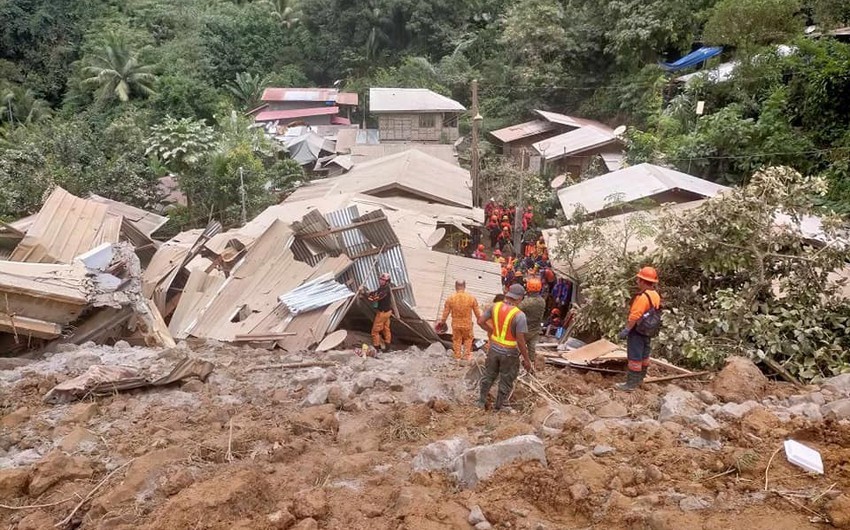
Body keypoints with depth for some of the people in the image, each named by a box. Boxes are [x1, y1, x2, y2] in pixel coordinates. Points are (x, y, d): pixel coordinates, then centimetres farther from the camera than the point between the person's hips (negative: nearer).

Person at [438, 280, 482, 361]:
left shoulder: (450, 298, -14)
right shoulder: (471, 298, -15)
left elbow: (446, 312, -4)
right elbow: (477, 312, -4)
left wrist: (442, 321, 13)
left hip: (456, 324, 0)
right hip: (467, 324, 0)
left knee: (456, 340, 20)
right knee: (468, 339, 24)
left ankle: (457, 357, 29)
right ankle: (467, 355, 27)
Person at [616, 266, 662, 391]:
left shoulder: (643, 297, -24)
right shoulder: (656, 295, 5)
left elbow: (634, 317, -26)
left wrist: (626, 330, -20)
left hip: (637, 331, -9)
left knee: (634, 357, -3)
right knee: (644, 355, 20)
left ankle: (631, 383, 1)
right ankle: (640, 378, 34)